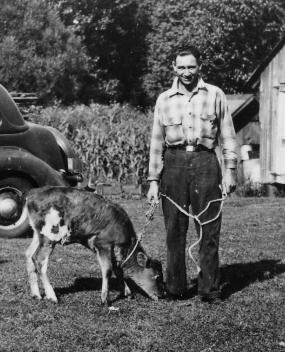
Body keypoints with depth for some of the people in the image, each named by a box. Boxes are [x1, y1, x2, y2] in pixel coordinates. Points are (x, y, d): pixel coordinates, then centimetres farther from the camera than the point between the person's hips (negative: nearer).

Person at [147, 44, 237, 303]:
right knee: (174, 230, 4)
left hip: (205, 162, -1)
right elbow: (156, 142, 12)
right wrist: (153, 180, 8)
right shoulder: (164, 100, 11)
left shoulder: (215, 95, 7)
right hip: (174, 163, 2)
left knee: (209, 230, -2)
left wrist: (230, 170, 0)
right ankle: (175, 289, 12)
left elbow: (227, 135, 8)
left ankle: (210, 290, 4)